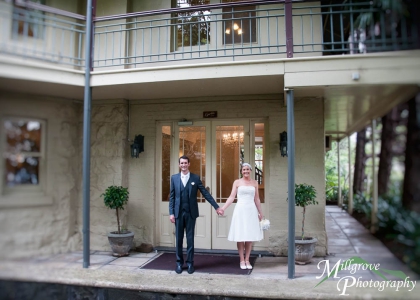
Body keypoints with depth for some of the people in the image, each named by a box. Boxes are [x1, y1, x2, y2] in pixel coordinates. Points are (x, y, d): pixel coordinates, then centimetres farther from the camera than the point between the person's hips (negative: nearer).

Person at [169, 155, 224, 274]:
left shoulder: (196, 178, 1)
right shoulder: (174, 178, 5)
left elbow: (205, 193, 1)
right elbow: (172, 197, 5)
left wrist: (217, 207, -2)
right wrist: (171, 213, -2)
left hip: (191, 212, -1)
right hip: (178, 212, 1)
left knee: (190, 238, 5)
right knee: (179, 238, 7)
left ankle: (190, 263, 15)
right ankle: (179, 262, 19)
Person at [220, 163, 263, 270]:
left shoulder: (255, 183, 9)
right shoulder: (237, 182, 3)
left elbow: (257, 199, 13)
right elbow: (231, 197, -1)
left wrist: (260, 212, 13)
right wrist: (223, 208, -10)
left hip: (251, 211, 2)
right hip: (240, 210, -2)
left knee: (250, 236, 5)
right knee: (240, 236, -1)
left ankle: (247, 260, 15)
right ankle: (241, 260, 10)